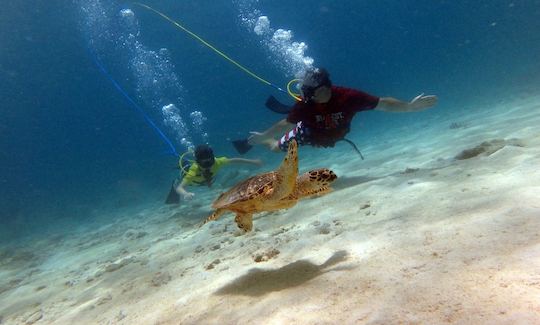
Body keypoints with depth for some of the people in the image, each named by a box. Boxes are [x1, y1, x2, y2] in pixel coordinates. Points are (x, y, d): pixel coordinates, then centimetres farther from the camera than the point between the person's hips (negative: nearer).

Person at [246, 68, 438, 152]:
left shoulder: (348, 96, -41)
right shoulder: (305, 104, -40)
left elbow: (383, 104, -36)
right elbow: (285, 124, -24)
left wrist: (410, 106, -46)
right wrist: (262, 136, -17)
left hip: (332, 137, 2)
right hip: (308, 133, -2)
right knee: (276, 147, 12)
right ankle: (252, 143, 44)